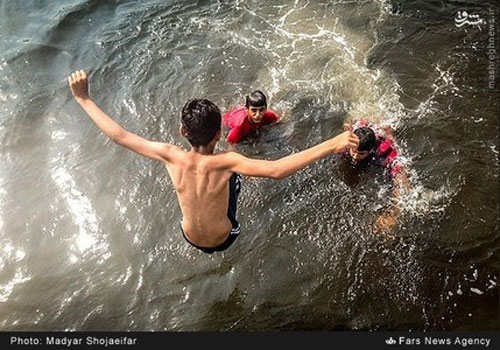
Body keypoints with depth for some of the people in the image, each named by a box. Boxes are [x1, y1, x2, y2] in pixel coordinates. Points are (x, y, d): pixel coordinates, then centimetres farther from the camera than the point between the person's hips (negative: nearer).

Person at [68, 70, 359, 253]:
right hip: (223, 239, -2)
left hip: (190, 239, 2)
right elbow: (276, 170, -48)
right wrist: (331, 146, -48)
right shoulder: (225, 162, -36)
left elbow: (119, 136, -22)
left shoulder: (172, 157, -27)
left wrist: (84, 98, -13)